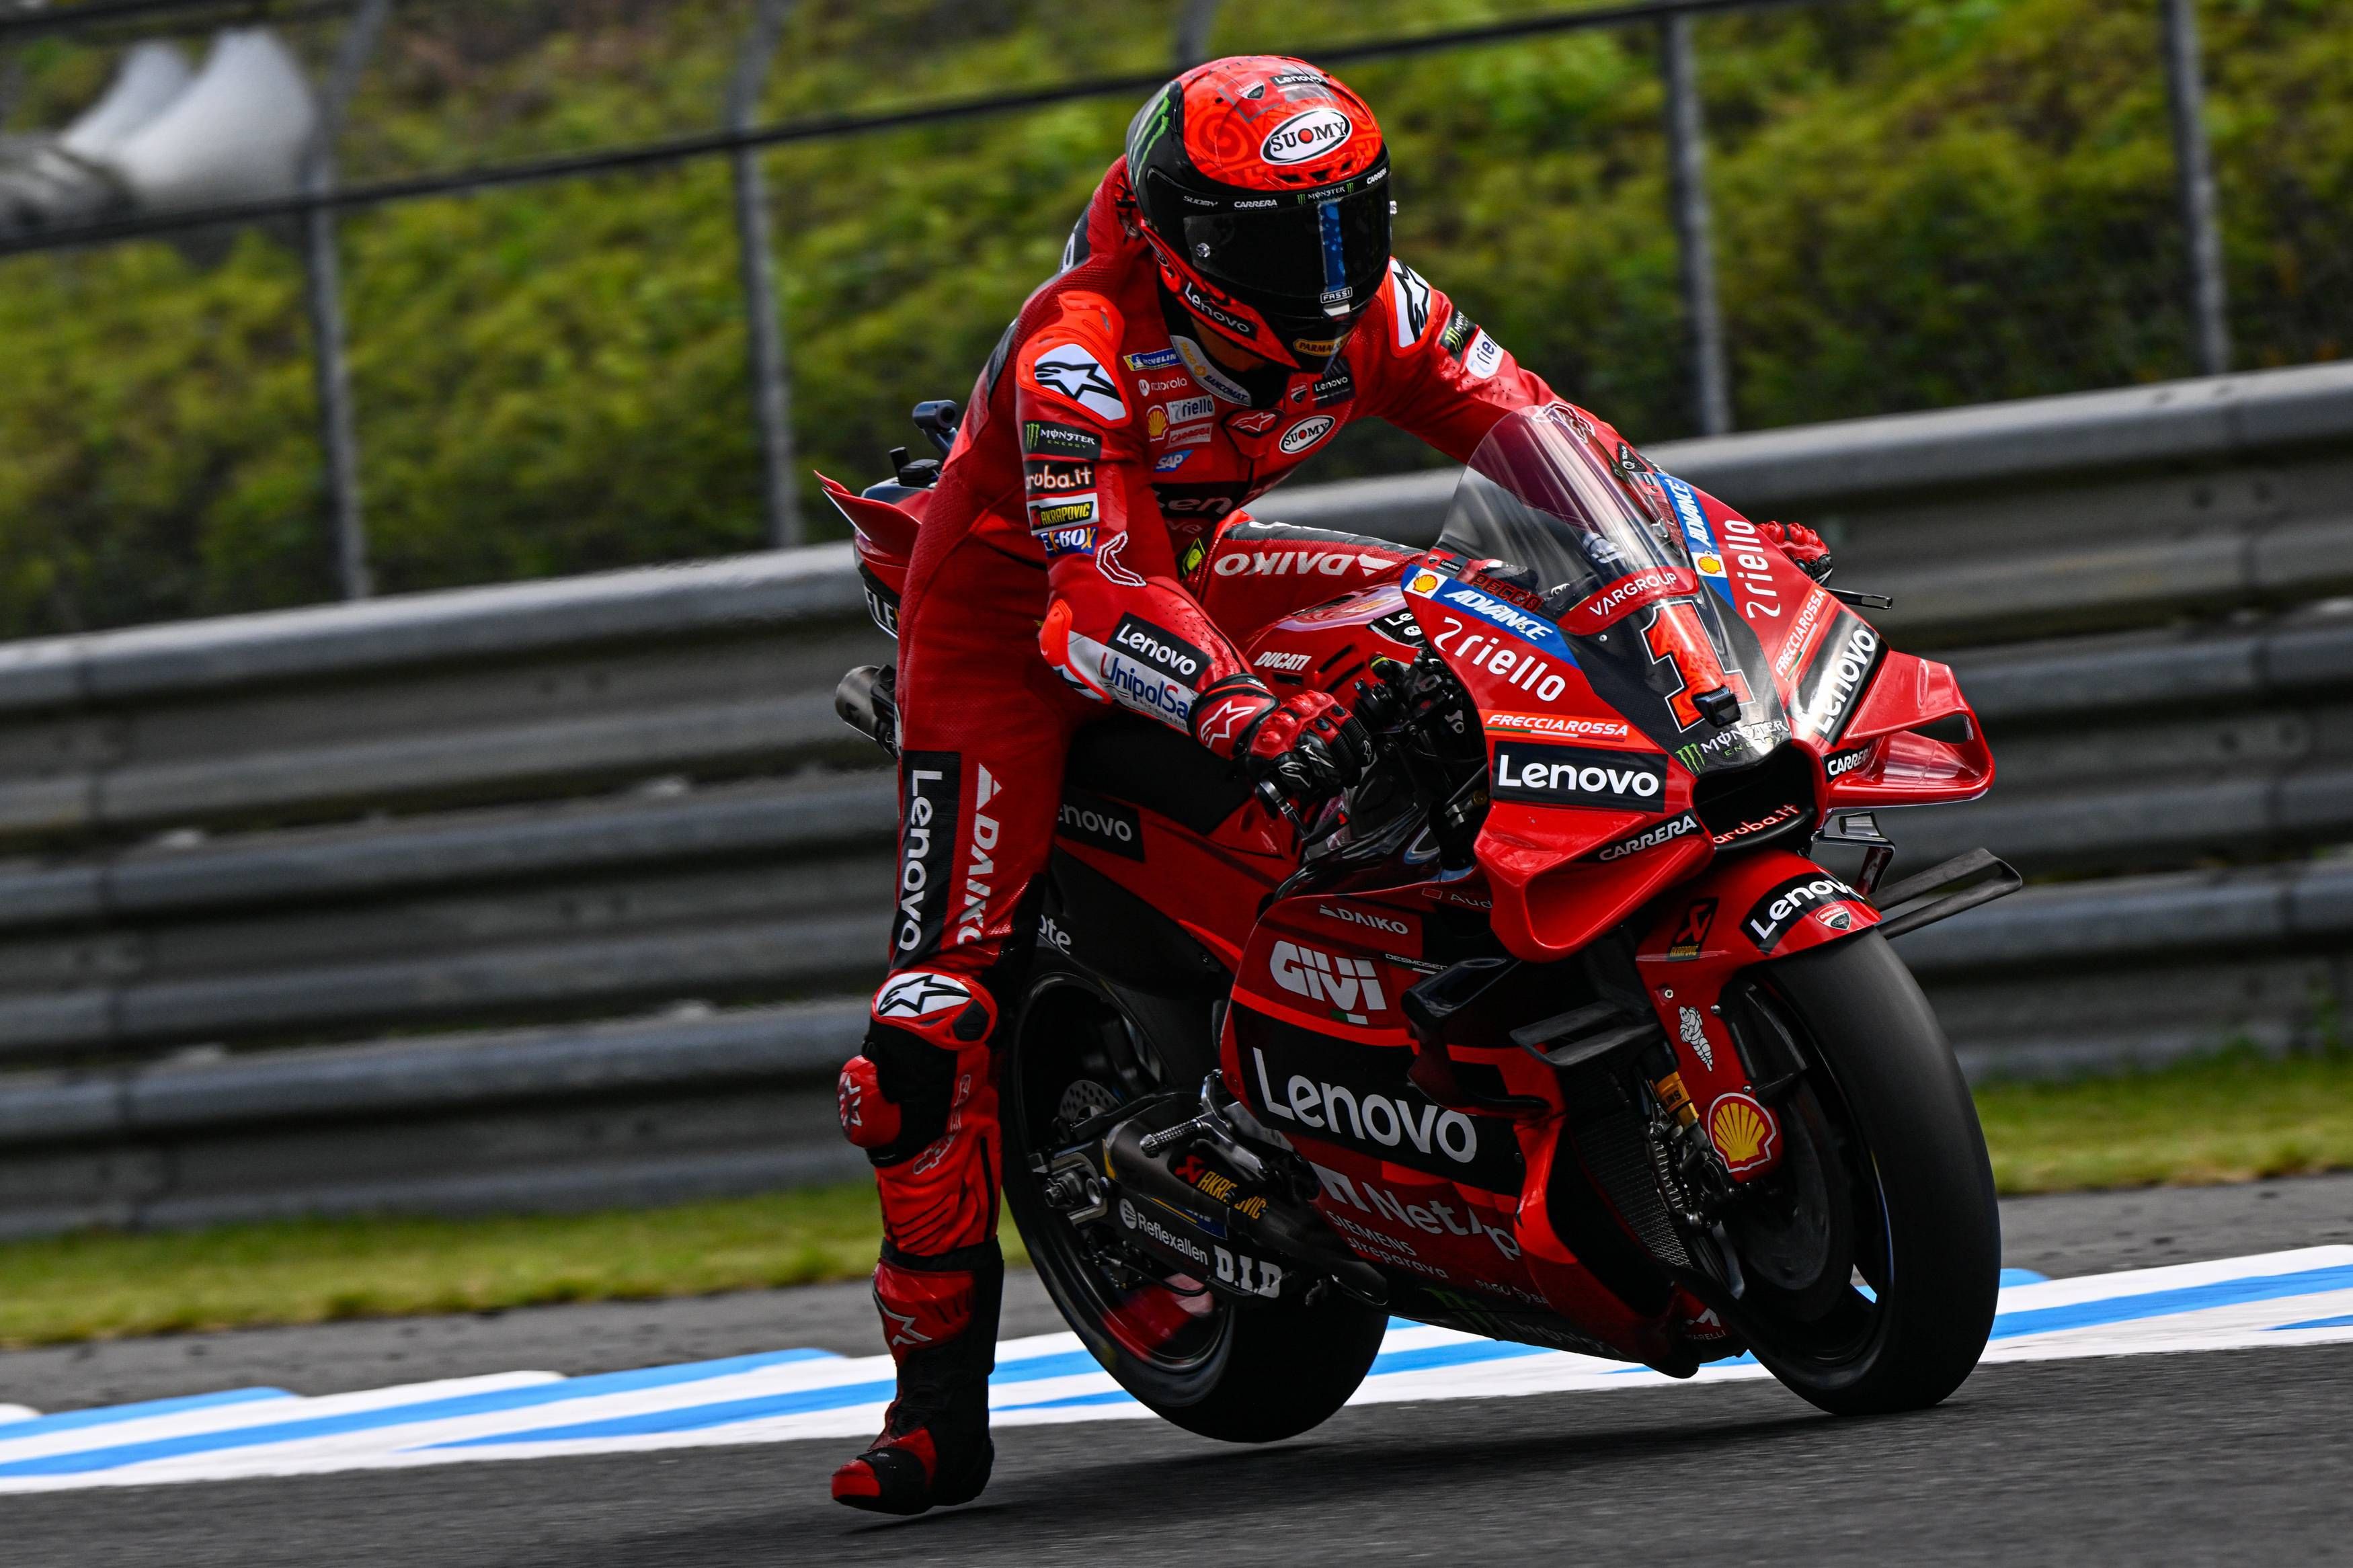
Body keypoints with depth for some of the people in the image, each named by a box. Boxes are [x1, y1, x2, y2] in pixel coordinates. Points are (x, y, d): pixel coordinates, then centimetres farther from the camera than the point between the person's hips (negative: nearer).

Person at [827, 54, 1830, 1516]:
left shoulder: (1373, 311, -15)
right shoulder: (1077, 352, -34)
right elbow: (1102, 596, -44)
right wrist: (1244, 710, -61)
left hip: (1195, 570, 6)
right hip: (1009, 612, -6)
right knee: (938, 1012, -18)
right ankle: (939, 1393, -11)